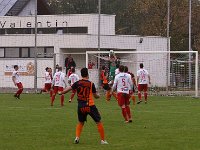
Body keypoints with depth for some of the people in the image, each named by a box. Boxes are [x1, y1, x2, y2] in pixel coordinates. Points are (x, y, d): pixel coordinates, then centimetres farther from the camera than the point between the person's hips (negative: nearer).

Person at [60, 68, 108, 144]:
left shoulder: (78, 83, 0)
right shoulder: (91, 84, -6)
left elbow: (69, 89, 5)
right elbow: (96, 96, 1)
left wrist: (61, 93, 22)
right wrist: (98, 95, 24)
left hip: (81, 106, 3)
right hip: (90, 106, -3)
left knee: (80, 122, 23)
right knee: (98, 122, 6)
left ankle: (77, 137, 6)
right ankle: (102, 140, 5)